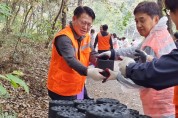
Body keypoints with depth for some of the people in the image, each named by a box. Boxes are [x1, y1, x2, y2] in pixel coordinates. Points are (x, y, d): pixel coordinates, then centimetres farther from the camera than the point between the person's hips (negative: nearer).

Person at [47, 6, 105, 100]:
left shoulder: (85, 36, 4)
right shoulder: (64, 37, -23)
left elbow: (91, 54, 7)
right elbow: (71, 59, -37)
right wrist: (88, 71, -54)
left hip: (76, 89, 8)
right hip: (60, 90, -8)